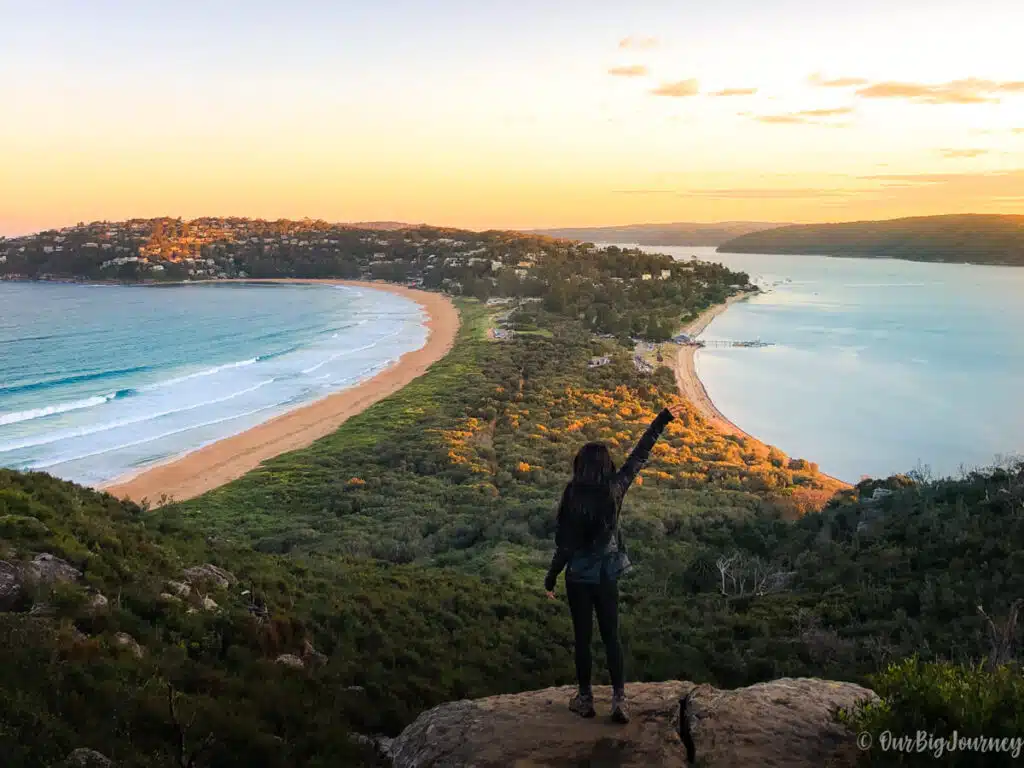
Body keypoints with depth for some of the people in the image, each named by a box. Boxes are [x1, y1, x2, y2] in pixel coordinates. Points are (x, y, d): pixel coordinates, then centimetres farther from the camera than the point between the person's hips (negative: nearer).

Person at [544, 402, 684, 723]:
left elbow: (564, 544, -15)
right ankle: (619, 699, 7)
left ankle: (585, 699, 20)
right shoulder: (615, 490, -10)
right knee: (611, 638, 12)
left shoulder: (573, 496, -20)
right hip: (607, 577, 3)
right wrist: (662, 420, 8)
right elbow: (639, 456, 0)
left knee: (582, 639, 10)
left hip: (579, 578, -3)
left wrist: (551, 578, -2)